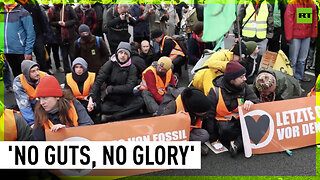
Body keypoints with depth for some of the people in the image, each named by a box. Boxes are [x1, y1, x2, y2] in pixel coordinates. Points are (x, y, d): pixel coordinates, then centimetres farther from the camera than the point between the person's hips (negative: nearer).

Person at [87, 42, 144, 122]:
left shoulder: (132, 68, -3)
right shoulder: (110, 64, -3)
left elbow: (129, 87, -13)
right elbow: (98, 81, -13)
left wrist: (110, 89, -15)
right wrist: (91, 97, -29)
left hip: (126, 99, 2)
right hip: (111, 99, -1)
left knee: (140, 101, -28)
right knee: (103, 108, -32)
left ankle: (112, 117, -24)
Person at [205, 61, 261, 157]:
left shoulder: (243, 87, -1)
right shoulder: (215, 91, -13)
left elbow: (258, 102, -2)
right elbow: (209, 116, -9)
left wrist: (251, 102, -29)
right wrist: (213, 139, -10)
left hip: (239, 120, 4)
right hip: (222, 121, -4)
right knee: (225, 129, -39)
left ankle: (237, 144, -27)